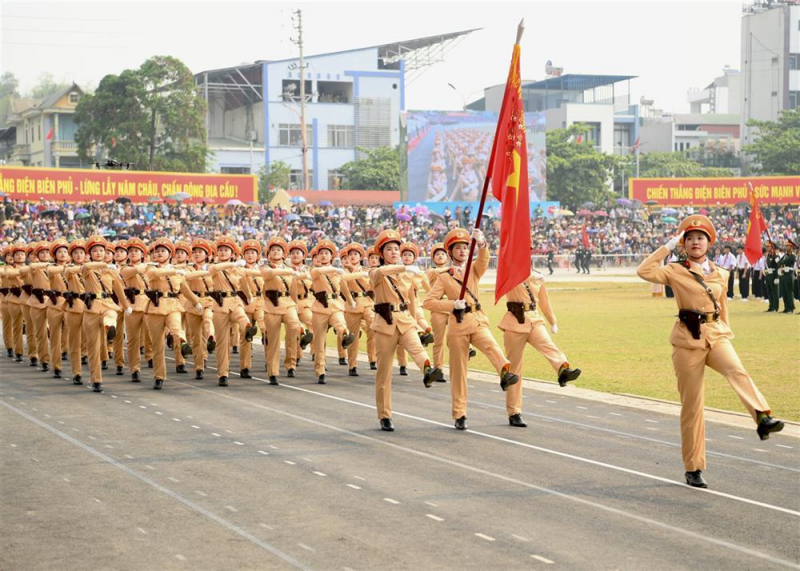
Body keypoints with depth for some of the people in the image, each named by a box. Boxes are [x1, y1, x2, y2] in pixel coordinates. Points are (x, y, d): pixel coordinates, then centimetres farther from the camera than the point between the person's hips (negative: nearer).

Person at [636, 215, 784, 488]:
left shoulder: (720, 274, 11)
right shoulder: (675, 272, 0)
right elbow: (644, 271, -16)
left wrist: (726, 335, 21)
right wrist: (668, 246, -11)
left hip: (716, 335, 2)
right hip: (688, 339, -2)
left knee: (737, 371, -30)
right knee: (691, 405, 1)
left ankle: (763, 418, -52)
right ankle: (693, 469, 10)